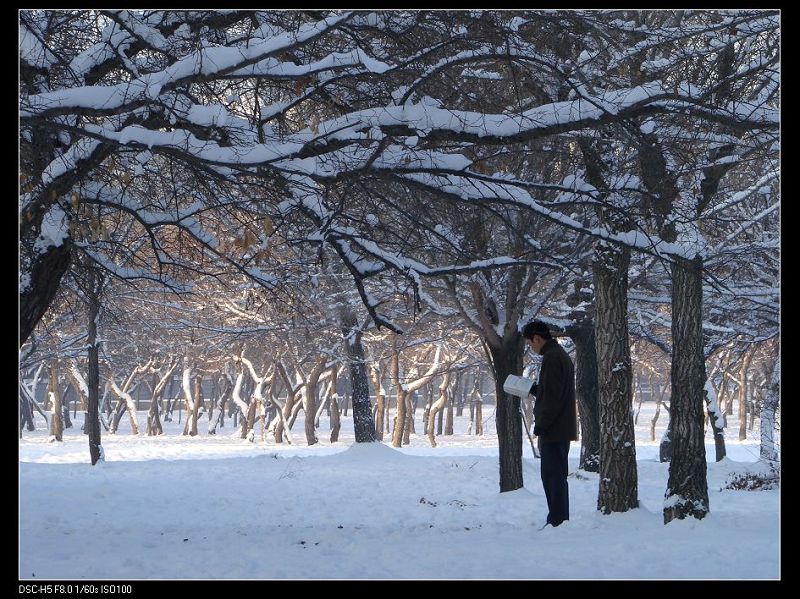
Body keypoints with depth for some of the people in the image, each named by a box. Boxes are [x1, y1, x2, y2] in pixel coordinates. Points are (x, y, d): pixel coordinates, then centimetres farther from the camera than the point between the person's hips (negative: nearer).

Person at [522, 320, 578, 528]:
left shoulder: (551, 357, -15)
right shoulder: (562, 355, 17)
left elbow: (552, 397, -21)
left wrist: (541, 425, -18)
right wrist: (534, 389, 15)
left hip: (553, 431, -10)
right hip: (563, 430, 10)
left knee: (553, 477, -8)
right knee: (556, 477, 14)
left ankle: (557, 521, -8)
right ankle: (560, 520, 18)